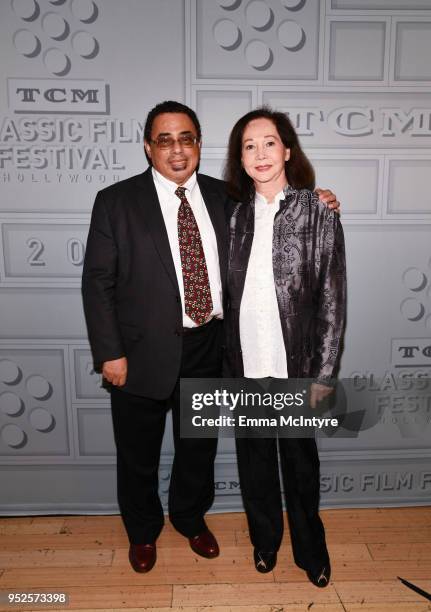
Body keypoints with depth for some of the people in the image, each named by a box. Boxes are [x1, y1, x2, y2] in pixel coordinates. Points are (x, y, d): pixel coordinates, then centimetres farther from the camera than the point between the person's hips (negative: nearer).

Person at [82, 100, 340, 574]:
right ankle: (143, 531, 45)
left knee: (199, 445, 22)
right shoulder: (116, 201, -7)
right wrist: (110, 353, -12)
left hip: (208, 347, 3)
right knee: (139, 454, 17)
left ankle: (190, 517, 50)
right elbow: (98, 281, -7)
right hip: (144, 352, -2)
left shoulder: (222, 196, 3)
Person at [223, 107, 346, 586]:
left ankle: (310, 549, 39)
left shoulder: (318, 212, -6)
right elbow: (228, 292, 5)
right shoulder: (236, 214, 3)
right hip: (245, 364, 3)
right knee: (254, 458, 17)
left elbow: (333, 299, -6)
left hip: (295, 365, -2)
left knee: (300, 458, 14)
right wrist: (227, 361, 4)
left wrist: (324, 373, -8)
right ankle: (265, 541, 41)